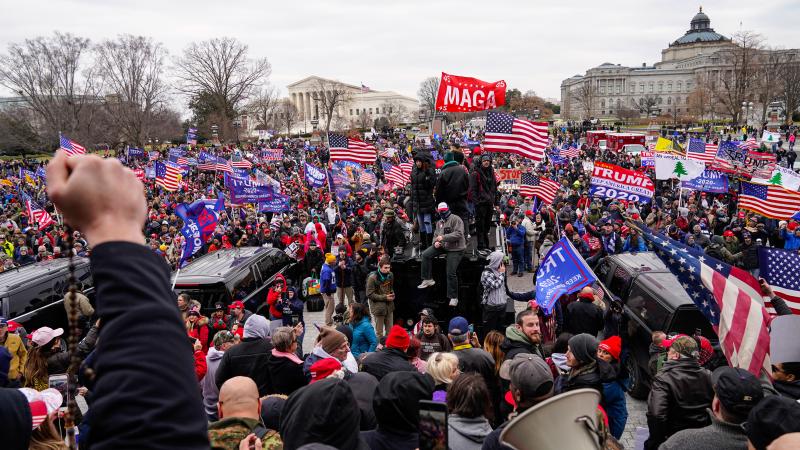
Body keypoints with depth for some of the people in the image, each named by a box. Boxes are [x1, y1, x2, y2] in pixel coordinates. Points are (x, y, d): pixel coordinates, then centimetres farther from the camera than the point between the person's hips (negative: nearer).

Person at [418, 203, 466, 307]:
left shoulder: (455, 219, -13)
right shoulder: (439, 222, 14)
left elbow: (458, 234, -23)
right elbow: (436, 235, 18)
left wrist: (443, 237, -28)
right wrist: (436, 241, -7)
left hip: (455, 249, -8)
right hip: (443, 246, 8)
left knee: (451, 273, -8)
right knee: (426, 255, -6)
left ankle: (453, 297, 8)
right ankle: (428, 280, 3)